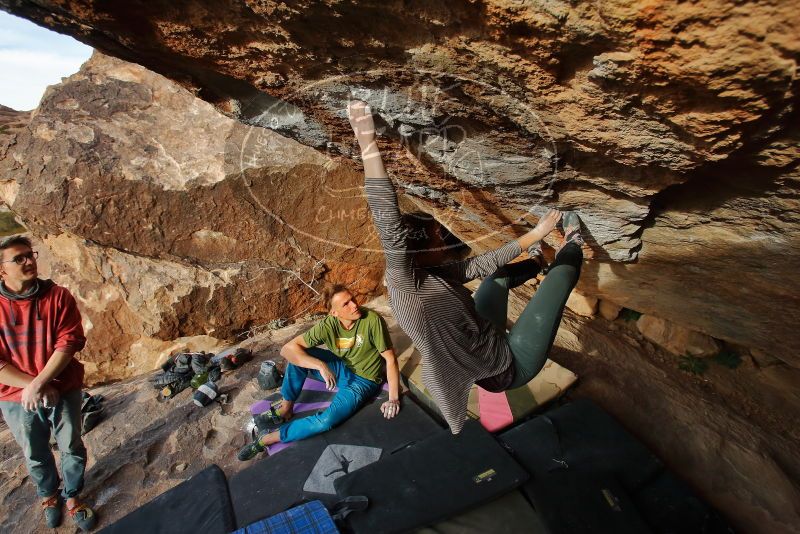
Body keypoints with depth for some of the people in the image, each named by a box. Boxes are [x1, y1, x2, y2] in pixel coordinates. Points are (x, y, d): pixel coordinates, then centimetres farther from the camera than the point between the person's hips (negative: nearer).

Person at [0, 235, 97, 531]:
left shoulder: (58, 295, -11)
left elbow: (69, 342, -15)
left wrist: (38, 384, -21)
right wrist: (31, 386, -18)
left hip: (63, 391, 0)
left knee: (72, 449, 14)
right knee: (35, 455, 21)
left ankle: (72, 496, 38)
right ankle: (48, 495, 47)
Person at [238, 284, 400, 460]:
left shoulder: (373, 320, -27)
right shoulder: (328, 325, -18)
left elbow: (391, 359, -21)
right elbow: (287, 349, -21)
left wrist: (393, 398, -26)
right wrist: (321, 365, -34)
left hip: (363, 380, -4)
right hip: (339, 368, 4)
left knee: (327, 421, -27)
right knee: (297, 353, -17)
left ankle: (267, 439, -7)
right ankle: (285, 409, -2)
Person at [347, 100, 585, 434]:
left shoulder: (437, 273, -7)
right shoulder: (404, 284, -31)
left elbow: (479, 264, 1)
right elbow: (390, 225, -41)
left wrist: (533, 235, 8)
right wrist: (368, 146, -43)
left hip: (490, 351, 8)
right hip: (509, 367, -8)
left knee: (498, 273, 23)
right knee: (562, 273, 1)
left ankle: (536, 262, 53)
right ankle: (571, 246, 33)